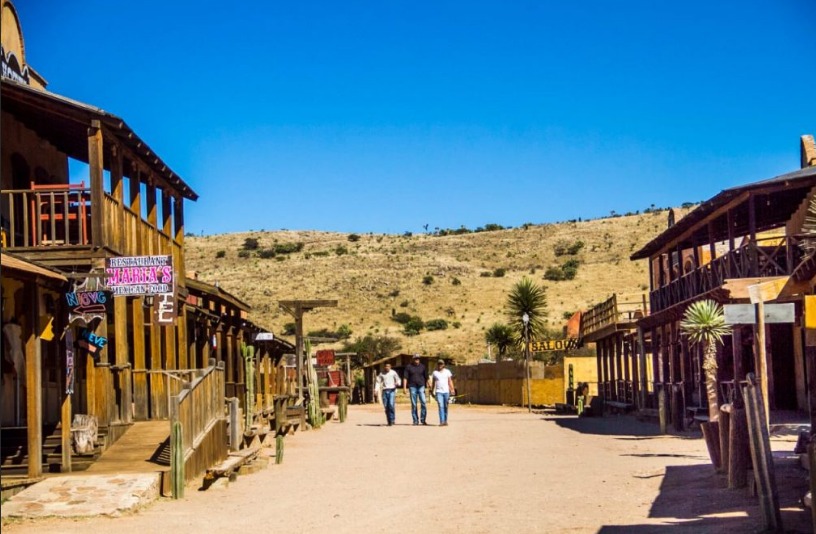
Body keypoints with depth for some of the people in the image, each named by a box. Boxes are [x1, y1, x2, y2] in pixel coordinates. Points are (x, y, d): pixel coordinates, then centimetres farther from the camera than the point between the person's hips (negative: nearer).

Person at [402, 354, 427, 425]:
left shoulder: (422, 366, 9)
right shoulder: (408, 367, 4)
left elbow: (426, 377, 13)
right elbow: (405, 377, 0)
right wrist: (404, 387, -9)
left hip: (421, 386, 1)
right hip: (412, 387, -1)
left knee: (423, 402, -11)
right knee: (413, 404, 0)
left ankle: (423, 419, -1)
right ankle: (415, 421, 6)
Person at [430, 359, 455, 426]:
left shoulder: (447, 372, 8)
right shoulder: (435, 373, 9)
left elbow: (450, 381, 4)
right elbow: (433, 383, 12)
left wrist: (452, 389, -5)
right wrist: (432, 391, 8)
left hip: (446, 391, 1)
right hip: (438, 392, -1)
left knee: (445, 407, 5)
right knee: (441, 406, -12)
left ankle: (445, 421, 15)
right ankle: (441, 421, -17)